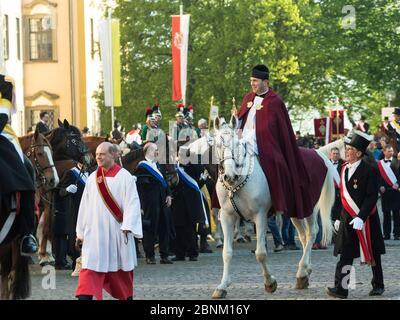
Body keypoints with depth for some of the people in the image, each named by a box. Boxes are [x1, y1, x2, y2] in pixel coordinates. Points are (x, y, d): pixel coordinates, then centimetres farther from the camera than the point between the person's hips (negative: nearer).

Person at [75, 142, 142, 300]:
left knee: (122, 270, 10)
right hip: (95, 232, 3)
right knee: (90, 267, -10)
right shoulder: (92, 178, 8)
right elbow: (85, 206, 12)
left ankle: (127, 296, 28)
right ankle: (85, 296, -18)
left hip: (117, 232, -3)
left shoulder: (124, 177, -4)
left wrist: (127, 226, -21)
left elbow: (132, 203, -9)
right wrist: (80, 232, 12)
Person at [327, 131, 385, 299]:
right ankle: (341, 288, -7)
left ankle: (378, 285, 23)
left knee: (372, 255, 9)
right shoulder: (344, 169, 7)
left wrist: (361, 217, -25)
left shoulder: (369, 171, -12)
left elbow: (372, 197, -17)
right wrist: (338, 217, 12)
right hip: (347, 219, 5)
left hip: (366, 220, -5)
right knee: (345, 255, -3)